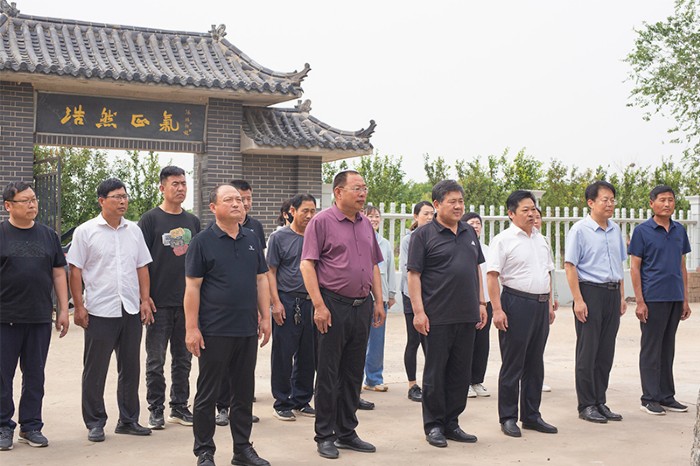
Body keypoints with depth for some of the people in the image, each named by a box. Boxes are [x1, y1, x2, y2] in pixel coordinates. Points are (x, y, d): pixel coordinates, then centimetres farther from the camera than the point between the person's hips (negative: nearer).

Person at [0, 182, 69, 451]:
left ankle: (31, 426, 18)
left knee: (35, 375, 8)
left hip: (40, 318, 3)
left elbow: (59, 273, 13)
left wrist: (63, 310, 8)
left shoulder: (48, 236, 11)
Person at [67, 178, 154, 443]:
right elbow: (75, 271, -3)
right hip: (100, 311, -4)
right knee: (95, 370, 4)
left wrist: (145, 300, 6)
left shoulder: (134, 230, 10)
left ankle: (128, 420, 22)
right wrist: (79, 306, -8)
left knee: (130, 368, 11)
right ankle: (95, 423, 15)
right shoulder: (85, 232, -3)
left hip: (131, 310, 4)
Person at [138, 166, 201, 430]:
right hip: (160, 302, -4)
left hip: (188, 301, 4)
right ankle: (156, 410, 12)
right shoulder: (151, 219, -2)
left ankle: (180, 407, 20)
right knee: (156, 361, 3)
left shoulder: (192, 221, 12)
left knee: (183, 359, 11)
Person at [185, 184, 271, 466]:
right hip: (214, 332, -5)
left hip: (247, 330, 5)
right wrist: (192, 328, -12)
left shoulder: (251, 240, 11)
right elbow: (192, 287, -8)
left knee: (244, 392, 12)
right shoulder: (203, 242, -5)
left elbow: (261, 280, 15)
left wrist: (265, 317, 8)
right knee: (208, 393, 4)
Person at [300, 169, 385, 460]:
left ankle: (347, 433, 23)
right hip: (334, 306, -6)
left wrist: (378, 302, 11)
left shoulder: (365, 224, 13)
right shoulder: (322, 221, -7)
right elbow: (307, 265, -11)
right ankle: (324, 437, 11)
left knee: (353, 373, 12)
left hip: (362, 307, 6)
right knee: (328, 374, 1)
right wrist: (319, 306, -17)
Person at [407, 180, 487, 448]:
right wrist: (418, 311, -14)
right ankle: (433, 425, 13)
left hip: (467, 316, 6)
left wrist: (481, 303, 13)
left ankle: (451, 423, 20)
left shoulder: (469, 233, 14)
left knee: (461, 372, 10)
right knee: (435, 372, 3)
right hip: (438, 316, -6)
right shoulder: (424, 235, -5)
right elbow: (414, 274, -8)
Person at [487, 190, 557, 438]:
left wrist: (549, 304, 16)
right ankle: (508, 418, 8)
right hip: (516, 303, -7)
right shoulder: (503, 240, -7)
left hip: (540, 304, 7)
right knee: (512, 364, -1)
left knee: (535, 363, 12)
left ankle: (532, 415, 22)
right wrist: (497, 310, -18)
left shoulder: (541, 240, 15)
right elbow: (492, 276, -12)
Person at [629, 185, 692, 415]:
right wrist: (639, 301, -12)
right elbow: (635, 267, -6)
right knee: (651, 349, 2)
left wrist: (685, 299, 10)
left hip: (675, 299, 5)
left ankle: (667, 396, 20)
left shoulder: (679, 230, 10)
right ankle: (650, 398, 10)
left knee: (668, 349, 12)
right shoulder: (642, 231, -5)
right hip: (653, 299, -5)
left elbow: (682, 266, 14)